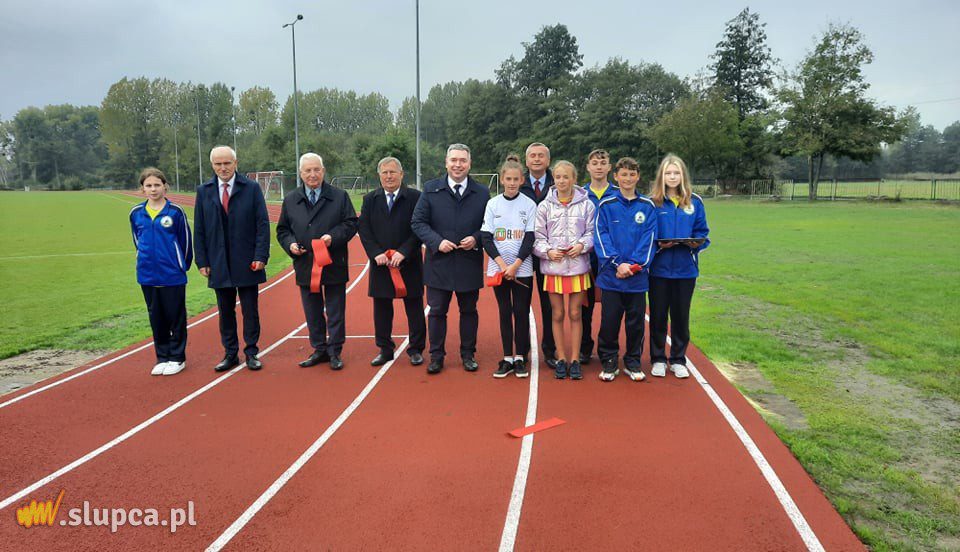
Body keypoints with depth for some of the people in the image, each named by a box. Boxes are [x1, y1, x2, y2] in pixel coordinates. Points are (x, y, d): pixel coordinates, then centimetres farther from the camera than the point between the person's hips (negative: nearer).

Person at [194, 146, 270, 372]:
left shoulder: (252, 188, -1)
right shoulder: (204, 191, 6)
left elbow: (262, 224, -3)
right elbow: (199, 230, 6)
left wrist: (261, 256, -11)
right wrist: (202, 261, 1)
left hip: (247, 263, -2)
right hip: (219, 265, 2)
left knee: (250, 311, 6)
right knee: (225, 312, 10)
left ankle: (251, 353, 17)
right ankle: (230, 354, 20)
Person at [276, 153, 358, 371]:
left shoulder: (340, 196, 1)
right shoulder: (290, 200, 9)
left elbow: (351, 223, -2)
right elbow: (282, 229, 13)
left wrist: (334, 236, -18)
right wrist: (290, 244, -7)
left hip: (333, 265, -2)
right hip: (305, 265, 3)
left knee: (335, 312, 4)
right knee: (312, 312, 11)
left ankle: (334, 352, 15)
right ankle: (319, 349, 24)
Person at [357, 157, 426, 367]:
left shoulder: (415, 197, -4)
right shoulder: (370, 199, 7)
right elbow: (364, 230, 3)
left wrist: (403, 252, -16)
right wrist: (376, 253, -10)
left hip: (409, 263, -3)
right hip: (380, 263, 3)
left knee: (414, 308, 5)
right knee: (381, 309, 9)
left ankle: (416, 349, 17)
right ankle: (385, 350, 21)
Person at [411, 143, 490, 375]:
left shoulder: (482, 192, 4)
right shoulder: (431, 189, 2)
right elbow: (418, 222, -1)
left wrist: (476, 239, -13)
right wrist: (437, 242, -14)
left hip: (469, 263, 1)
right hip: (438, 262, 0)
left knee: (469, 311, 12)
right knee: (436, 311, 7)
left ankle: (468, 354, 25)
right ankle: (436, 355, 19)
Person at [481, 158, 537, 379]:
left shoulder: (529, 205, -1)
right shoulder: (492, 204, 4)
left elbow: (530, 238, -5)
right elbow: (486, 238, 0)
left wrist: (515, 265, -13)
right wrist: (502, 264, -10)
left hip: (522, 269, -1)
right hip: (498, 269, 1)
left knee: (521, 312, 2)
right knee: (505, 313, 6)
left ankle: (520, 358, 12)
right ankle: (507, 358, 13)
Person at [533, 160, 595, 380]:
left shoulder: (586, 204, 0)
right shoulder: (545, 206, 2)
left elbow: (591, 232, 3)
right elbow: (538, 236, 3)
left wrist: (582, 245, -15)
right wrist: (548, 251, -13)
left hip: (578, 266, -1)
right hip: (553, 266, 1)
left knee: (575, 313, 6)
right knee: (557, 314, 8)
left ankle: (574, 359, 16)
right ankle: (561, 358, 18)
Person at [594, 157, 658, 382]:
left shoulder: (648, 207, 5)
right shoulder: (606, 205, 1)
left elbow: (649, 238, -1)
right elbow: (601, 237, -5)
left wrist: (636, 264, -13)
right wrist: (617, 263, -15)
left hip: (638, 277, 1)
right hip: (611, 276, -1)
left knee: (636, 322, 9)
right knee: (609, 321, 5)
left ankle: (633, 362, 24)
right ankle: (609, 362, 19)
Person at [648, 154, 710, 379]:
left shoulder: (695, 202, 4)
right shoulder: (652, 202, -4)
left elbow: (702, 232, 8)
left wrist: (698, 243, -12)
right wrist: (658, 244, -18)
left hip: (686, 268, 2)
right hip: (659, 268, -2)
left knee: (681, 315, 11)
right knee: (658, 315, 7)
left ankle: (678, 359, 24)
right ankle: (658, 359, 21)